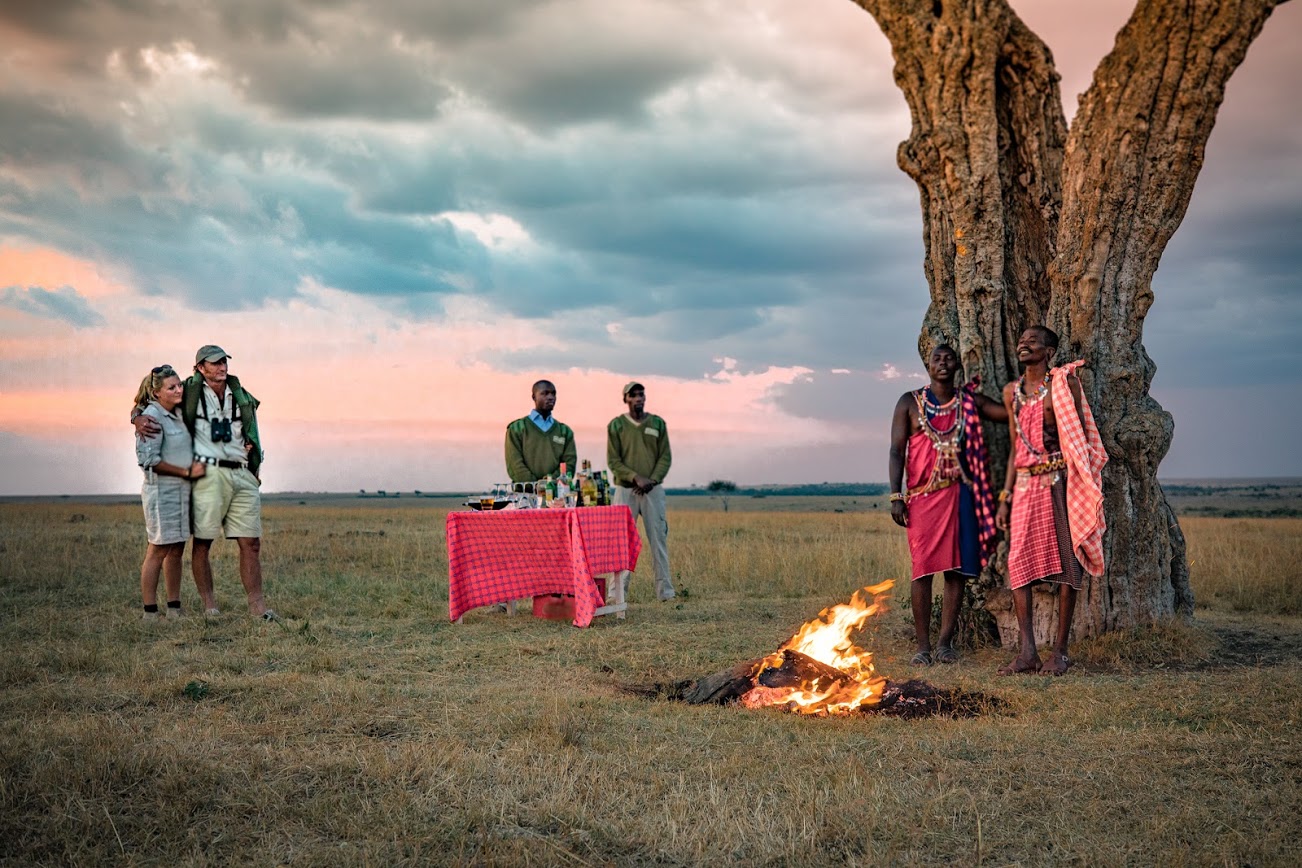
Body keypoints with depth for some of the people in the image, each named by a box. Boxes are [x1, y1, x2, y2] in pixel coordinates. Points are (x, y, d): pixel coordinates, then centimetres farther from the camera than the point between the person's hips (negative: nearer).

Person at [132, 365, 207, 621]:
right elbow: (149, 461, -18)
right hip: (161, 490, -8)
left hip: (181, 490, 8)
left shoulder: (176, 414, 12)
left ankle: (174, 610, 17)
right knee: (158, 551, -4)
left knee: (176, 550, 11)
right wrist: (187, 471, -14)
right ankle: (150, 614, 0)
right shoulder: (152, 417, -13)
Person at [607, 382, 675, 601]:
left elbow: (666, 457, 5)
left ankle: (664, 589, 2)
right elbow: (613, 461, -2)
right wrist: (635, 478, -15)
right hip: (625, 490, -1)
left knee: (659, 538, -1)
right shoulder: (616, 425, 4)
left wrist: (652, 480, -10)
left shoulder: (657, 423, 9)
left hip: (653, 490, 1)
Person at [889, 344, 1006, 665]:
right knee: (923, 569, -3)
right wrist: (896, 496, -7)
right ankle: (923, 646, 3)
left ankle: (945, 642, 9)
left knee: (957, 569, 1)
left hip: (959, 493, 2)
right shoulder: (910, 403, 5)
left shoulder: (969, 402, 10)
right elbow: (897, 451, 1)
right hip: (922, 495, -2)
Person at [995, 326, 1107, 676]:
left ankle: (1060, 651, 3)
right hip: (1025, 483, 5)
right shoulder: (1011, 392, 13)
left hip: (1060, 481, -5)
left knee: (1065, 561, -2)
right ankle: (1027, 652, -2)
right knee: (1019, 561, -4)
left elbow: (1080, 437, -3)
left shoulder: (1064, 383, -2)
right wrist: (1005, 495, 12)